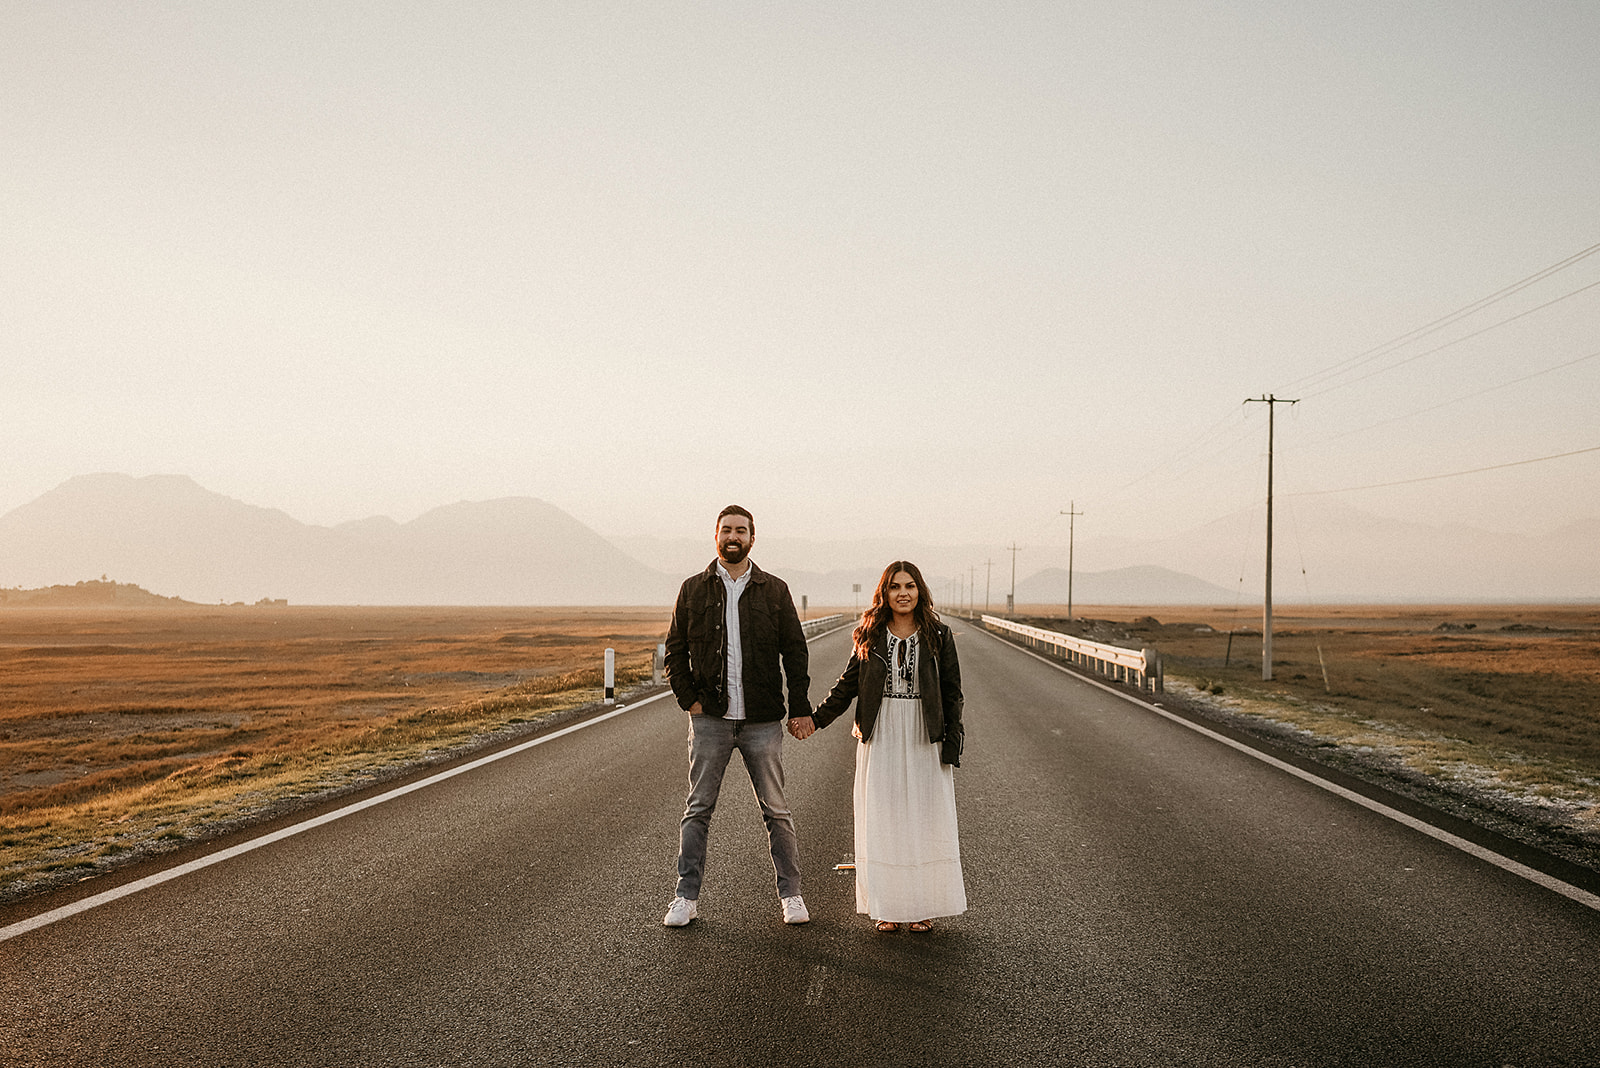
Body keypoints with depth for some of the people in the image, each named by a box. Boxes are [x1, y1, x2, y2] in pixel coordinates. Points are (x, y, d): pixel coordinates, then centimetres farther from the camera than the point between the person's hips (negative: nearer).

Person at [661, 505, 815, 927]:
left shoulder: (774, 591, 4)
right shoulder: (694, 589, 6)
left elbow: (795, 652, 5)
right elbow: (675, 650, 9)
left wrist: (800, 708, -1)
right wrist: (689, 699, -2)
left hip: (762, 721, 0)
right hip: (710, 719, 0)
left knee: (775, 810, 7)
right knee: (698, 809, 5)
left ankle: (791, 893, 19)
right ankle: (687, 896, 15)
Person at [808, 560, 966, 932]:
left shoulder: (938, 636, 2)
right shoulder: (869, 635, 5)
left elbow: (951, 694, 3)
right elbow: (848, 685, 9)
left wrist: (952, 745, -3)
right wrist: (817, 718, 0)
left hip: (924, 740, -1)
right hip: (880, 737, 1)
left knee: (924, 821, 2)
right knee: (882, 821, 3)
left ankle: (923, 907, 15)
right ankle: (887, 908, 13)